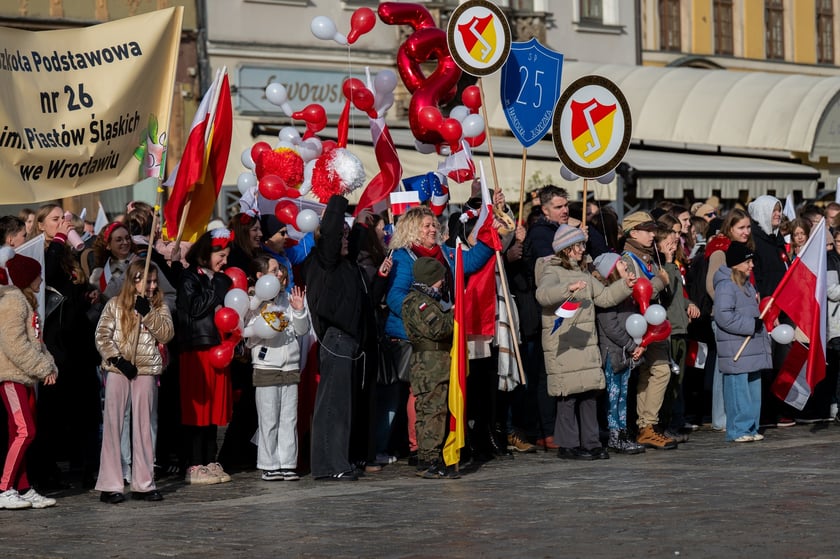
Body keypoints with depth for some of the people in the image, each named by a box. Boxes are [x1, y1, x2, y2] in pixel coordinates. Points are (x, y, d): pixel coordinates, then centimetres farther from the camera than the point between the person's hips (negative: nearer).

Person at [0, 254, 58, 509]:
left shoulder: (27, 302, 19)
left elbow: (36, 342, 20)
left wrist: (49, 366, 4)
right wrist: (43, 368, -15)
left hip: (26, 377, 10)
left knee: (21, 433, 9)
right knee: (24, 431, -14)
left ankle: (23, 489, 12)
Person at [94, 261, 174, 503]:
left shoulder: (159, 307, 9)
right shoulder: (115, 305, 3)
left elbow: (166, 334, -5)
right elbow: (102, 337, -2)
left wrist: (147, 313, -14)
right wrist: (118, 360, -12)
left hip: (146, 371, 2)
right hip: (117, 371, -2)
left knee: (144, 427, 5)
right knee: (113, 426, -2)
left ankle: (143, 484, 11)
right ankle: (109, 486, -1)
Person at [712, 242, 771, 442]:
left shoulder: (746, 284, 19)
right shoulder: (726, 285, -13)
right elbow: (724, 316, -23)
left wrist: (763, 334, 23)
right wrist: (751, 325, -19)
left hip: (753, 347, 10)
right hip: (735, 350, -10)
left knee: (754, 389, 11)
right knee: (738, 388, -8)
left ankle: (750, 427, 18)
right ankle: (737, 430, -4)